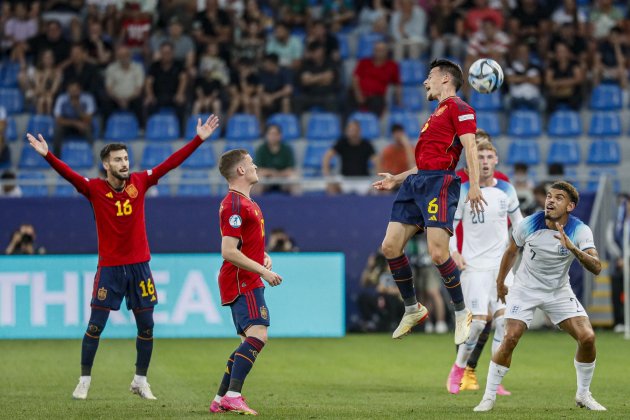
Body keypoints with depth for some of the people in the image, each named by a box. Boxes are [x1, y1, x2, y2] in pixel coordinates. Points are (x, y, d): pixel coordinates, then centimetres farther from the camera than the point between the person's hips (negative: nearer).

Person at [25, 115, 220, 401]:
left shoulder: (139, 182, 0)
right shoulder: (95, 189, -7)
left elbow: (171, 163, 0)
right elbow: (68, 174, -20)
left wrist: (199, 139, -4)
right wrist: (47, 155, -37)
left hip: (139, 265, 2)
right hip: (109, 267, -2)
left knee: (146, 327, 4)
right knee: (95, 326, -2)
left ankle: (140, 381, 18)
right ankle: (84, 381, 10)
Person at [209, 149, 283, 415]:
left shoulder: (245, 202, 18)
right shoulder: (235, 204, -15)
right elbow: (229, 252, -21)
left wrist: (263, 257, 11)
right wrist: (263, 271, -19)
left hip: (247, 283, 11)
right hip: (243, 283, -11)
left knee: (250, 342, 11)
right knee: (257, 335, -21)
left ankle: (220, 400, 12)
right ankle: (233, 396, -28)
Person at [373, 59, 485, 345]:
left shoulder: (458, 107, -2)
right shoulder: (436, 114, 28)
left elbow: (470, 146, -14)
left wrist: (474, 185, -25)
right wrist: (397, 179, 28)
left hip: (439, 182, -9)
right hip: (416, 182, 9)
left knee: (438, 252, -17)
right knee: (390, 246, 0)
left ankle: (462, 314, -2)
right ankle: (412, 309, 13)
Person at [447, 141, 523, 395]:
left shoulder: (506, 190, 5)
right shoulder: (463, 191, -3)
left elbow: (517, 219, 20)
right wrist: (454, 252, -14)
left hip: (501, 265, 3)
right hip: (474, 266, -3)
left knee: (505, 320, -8)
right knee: (477, 322, -12)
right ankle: (458, 370, 10)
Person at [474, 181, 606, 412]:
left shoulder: (580, 231, -17)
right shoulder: (529, 224, -16)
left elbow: (596, 268, -29)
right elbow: (511, 251, 5)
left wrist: (573, 248, -45)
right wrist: (500, 282, 15)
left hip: (559, 291, 1)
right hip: (525, 289, -1)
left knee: (587, 337, -12)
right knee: (510, 339, -18)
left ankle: (583, 395, 9)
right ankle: (489, 397, -6)